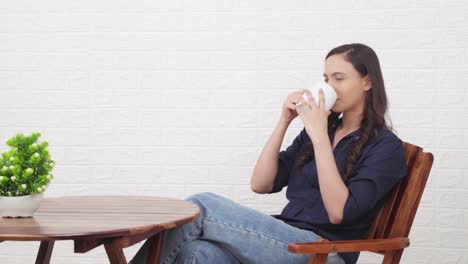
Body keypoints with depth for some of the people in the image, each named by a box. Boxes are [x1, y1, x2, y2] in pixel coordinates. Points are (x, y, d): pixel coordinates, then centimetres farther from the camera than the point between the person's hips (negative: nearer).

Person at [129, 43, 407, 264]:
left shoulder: (385, 146, 0)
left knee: (201, 207, -18)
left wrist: (320, 135, -16)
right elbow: (261, 184, 11)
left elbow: (339, 211, -15)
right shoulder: (317, 131, 20)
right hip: (285, 241, 6)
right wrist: (284, 122, 3)